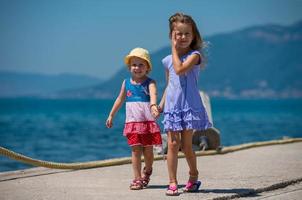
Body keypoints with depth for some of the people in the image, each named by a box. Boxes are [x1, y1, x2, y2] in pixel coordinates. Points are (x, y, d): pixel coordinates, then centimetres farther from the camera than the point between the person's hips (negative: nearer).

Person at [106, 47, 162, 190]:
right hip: (132, 122, 2)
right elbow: (120, 99, 20)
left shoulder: (149, 83, -4)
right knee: (135, 150, -2)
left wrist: (153, 106, -46)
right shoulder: (126, 83, 8)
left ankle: (147, 171, 34)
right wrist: (111, 116, 22)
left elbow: (153, 94, -25)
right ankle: (137, 179, 1)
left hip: (148, 122, -2)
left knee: (148, 151, 5)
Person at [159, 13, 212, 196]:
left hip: (190, 106, -3)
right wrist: (162, 103, 11)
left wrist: (175, 50, -11)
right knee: (173, 144, -4)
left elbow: (180, 69, -22)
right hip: (172, 107, 4)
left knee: (186, 146, 1)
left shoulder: (194, 55, -4)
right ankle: (173, 183, -3)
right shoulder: (168, 60, 11)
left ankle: (193, 176, 24)